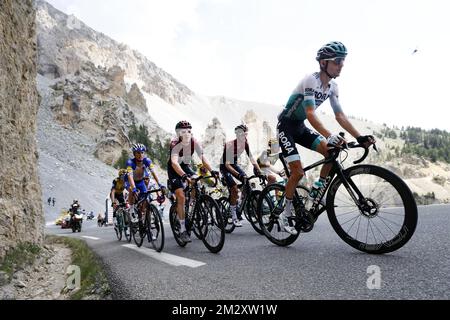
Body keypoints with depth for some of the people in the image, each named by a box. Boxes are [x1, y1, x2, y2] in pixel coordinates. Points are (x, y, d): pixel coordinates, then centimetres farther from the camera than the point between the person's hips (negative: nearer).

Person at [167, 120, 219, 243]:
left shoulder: (194, 142, -16)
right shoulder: (175, 144, -29)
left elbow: (202, 158, -23)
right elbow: (174, 163, -43)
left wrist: (211, 170, -39)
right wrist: (183, 175, -59)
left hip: (186, 166, 5)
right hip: (174, 169, -5)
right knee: (181, 197, -17)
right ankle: (183, 230, -10)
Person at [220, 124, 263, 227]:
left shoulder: (245, 143, -13)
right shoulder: (230, 145, -31)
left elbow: (251, 158, -11)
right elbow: (227, 164, -34)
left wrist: (259, 171, -24)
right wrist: (238, 174, -45)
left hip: (234, 164, 6)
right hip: (224, 166, -6)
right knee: (234, 189, -18)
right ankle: (234, 217, -9)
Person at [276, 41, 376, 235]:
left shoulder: (332, 87, 2)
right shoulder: (311, 80, -23)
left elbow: (340, 116, -1)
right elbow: (311, 114, -34)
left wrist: (360, 137, -12)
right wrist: (330, 136, -47)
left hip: (300, 126, 7)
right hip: (286, 126, -7)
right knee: (298, 172, -14)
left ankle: (318, 189, 8)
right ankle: (286, 214, 2)